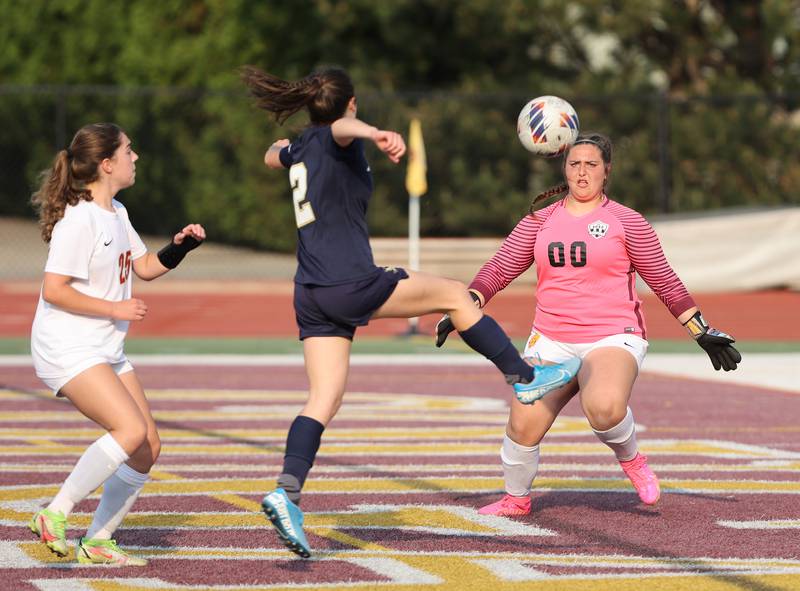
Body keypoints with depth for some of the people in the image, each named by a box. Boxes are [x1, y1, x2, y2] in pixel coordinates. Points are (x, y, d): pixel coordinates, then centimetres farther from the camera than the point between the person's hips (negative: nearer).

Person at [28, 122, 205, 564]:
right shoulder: (79, 219, -17)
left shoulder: (116, 213, 13)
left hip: (106, 351, 10)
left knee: (148, 447, 4)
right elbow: (54, 290, -21)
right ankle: (55, 514, -15)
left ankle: (97, 543, 13)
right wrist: (115, 309, -17)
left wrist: (179, 246, 7)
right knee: (132, 430, -25)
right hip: (67, 349, -10)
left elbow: (145, 266, 25)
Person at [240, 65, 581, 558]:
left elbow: (274, 156, 42)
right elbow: (343, 127, -33)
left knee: (324, 399, 2)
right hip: (350, 283, -8)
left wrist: (280, 148, 68)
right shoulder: (334, 142, -6)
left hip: (311, 295, 8)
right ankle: (524, 378, 17)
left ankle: (287, 494, -15)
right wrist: (379, 134, -56)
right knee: (455, 294, 9)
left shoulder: (302, 148, 17)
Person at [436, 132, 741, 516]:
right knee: (523, 426, -6)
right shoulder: (540, 220, 11)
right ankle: (516, 499, 22)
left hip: (613, 340, -4)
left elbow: (665, 282, 6)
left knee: (604, 408, -33)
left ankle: (631, 459, -1)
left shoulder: (626, 222, 1)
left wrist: (703, 333, 4)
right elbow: (499, 269, 11)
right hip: (551, 342, 4)